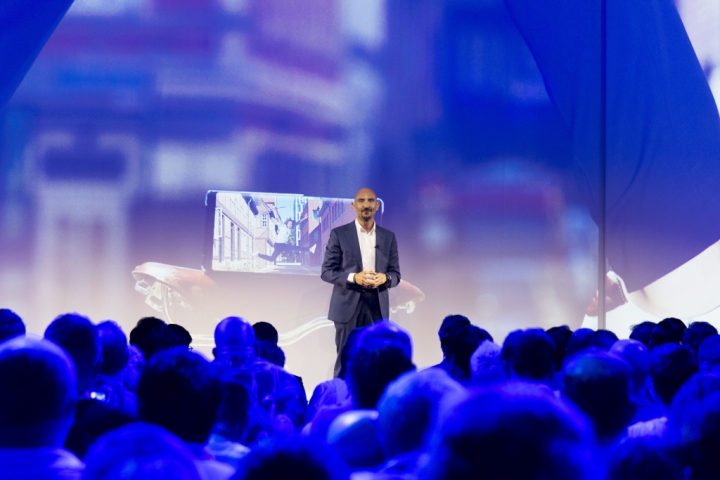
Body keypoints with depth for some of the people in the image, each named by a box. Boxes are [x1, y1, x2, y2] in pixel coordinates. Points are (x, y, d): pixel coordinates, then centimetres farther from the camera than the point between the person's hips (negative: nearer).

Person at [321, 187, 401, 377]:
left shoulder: (388, 237, 11)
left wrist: (385, 278, -11)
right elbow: (327, 271, 0)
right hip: (348, 305, -2)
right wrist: (353, 277, -16)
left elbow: (395, 274, 12)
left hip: (377, 306, 2)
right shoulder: (339, 234, 2)